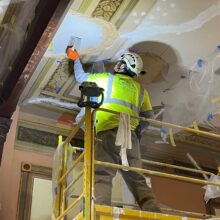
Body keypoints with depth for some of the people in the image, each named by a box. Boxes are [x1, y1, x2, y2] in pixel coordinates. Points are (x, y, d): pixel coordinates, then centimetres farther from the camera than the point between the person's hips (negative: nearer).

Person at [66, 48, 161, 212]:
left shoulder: (107, 78, 15)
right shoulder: (140, 88, 24)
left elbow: (81, 77, 27)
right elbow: (148, 115, 24)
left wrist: (76, 59, 45)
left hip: (109, 131, -4)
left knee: (102, 175, -16)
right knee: (137, 179, 3)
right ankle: (154, 212, -11)